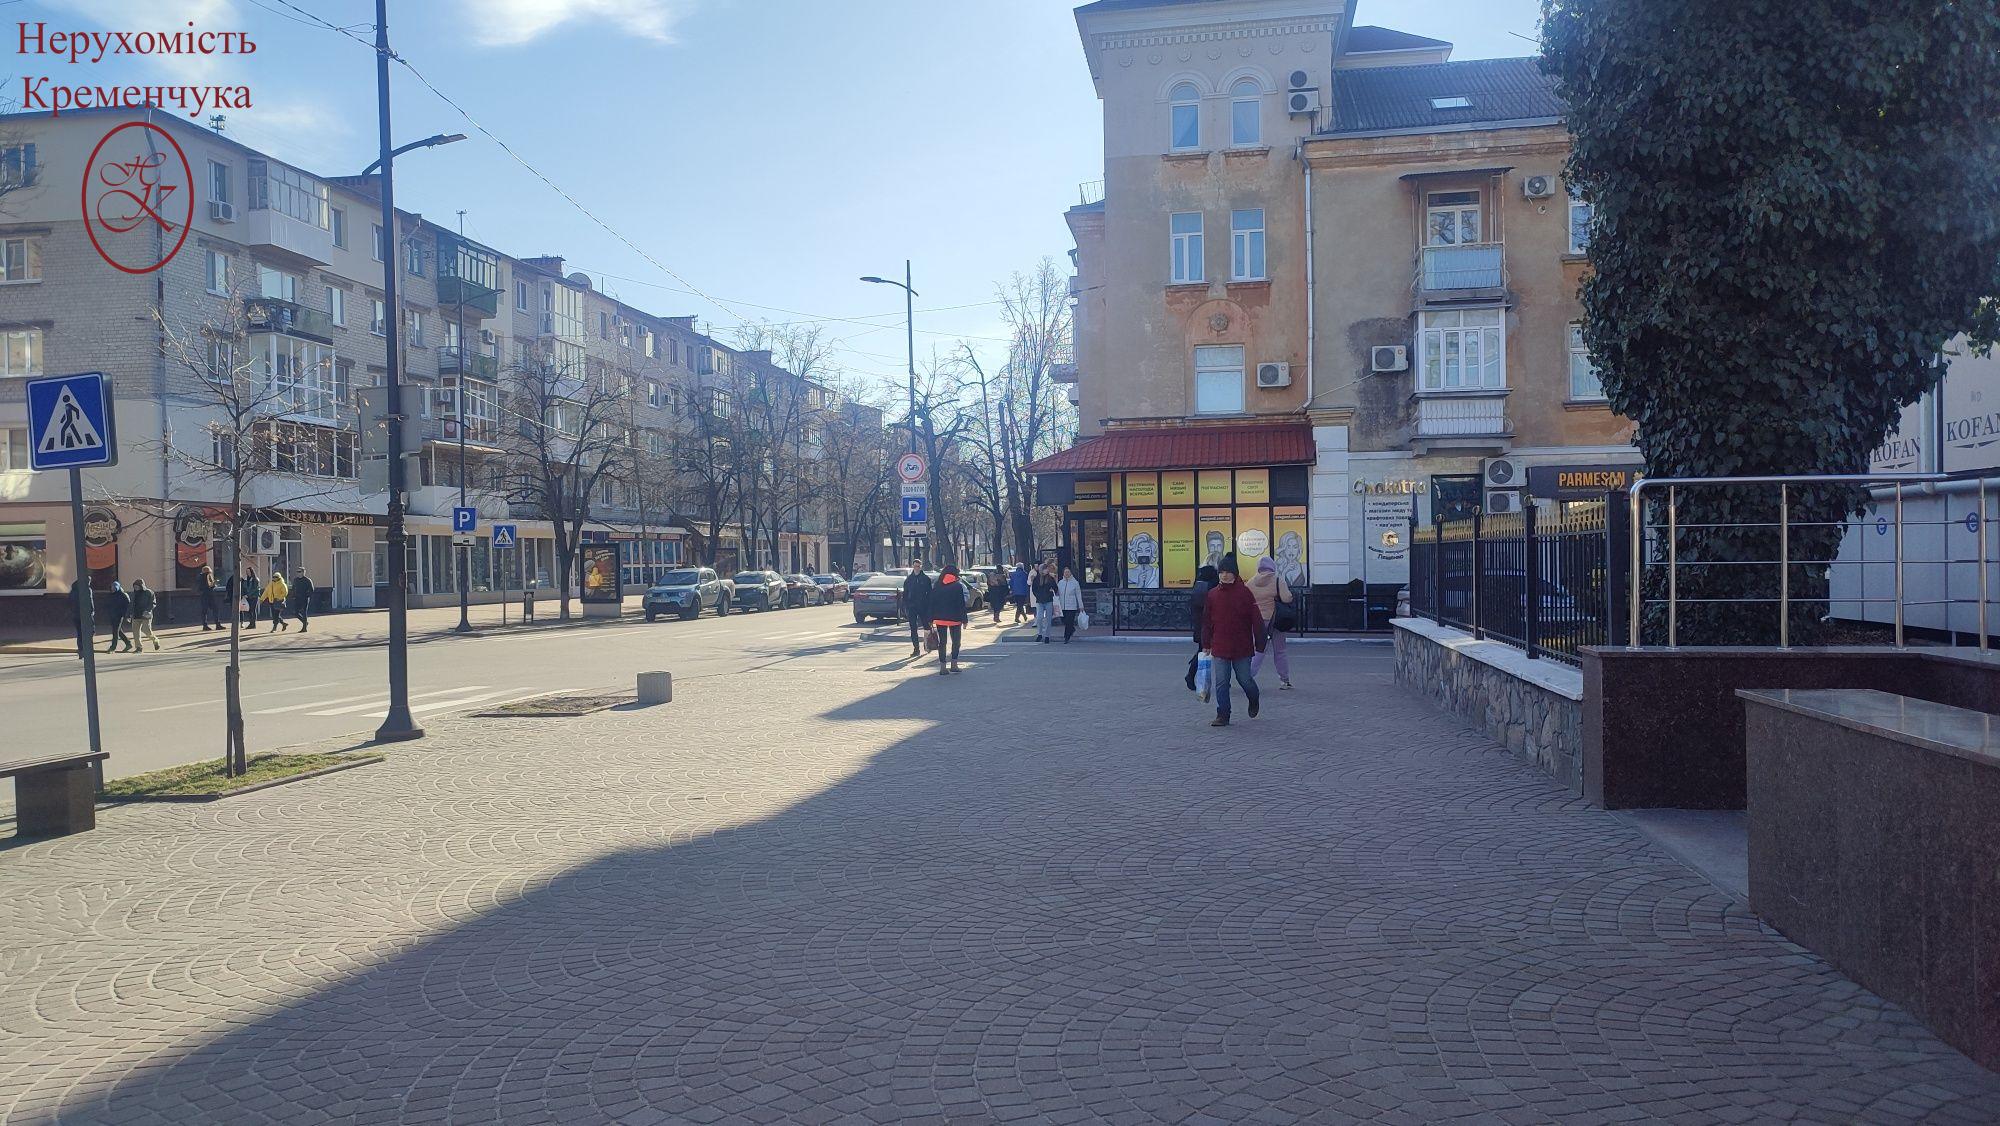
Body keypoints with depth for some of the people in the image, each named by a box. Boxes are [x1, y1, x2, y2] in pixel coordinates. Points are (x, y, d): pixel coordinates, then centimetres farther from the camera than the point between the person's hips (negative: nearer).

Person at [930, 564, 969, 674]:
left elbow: (931, 603, 5)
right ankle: (953, 664, 5)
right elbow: (962, 604, -8)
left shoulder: (937, 586, 5)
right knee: (955, 641, 11)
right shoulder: (958, 586, -6)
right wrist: (964, 620, -3)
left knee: (942, 642, 7)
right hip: (954, 619, -3)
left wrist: (931, 619, 10)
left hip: (939, 618, 3)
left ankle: (943, 666, 4)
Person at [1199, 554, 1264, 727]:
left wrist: (1259, 643, -5)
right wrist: (1206, 645, 9)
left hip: (1242, 647, -2)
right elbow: (1207, 622, 10)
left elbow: (1256, 620, -3)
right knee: (1221, 683, 1)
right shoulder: (1213, 595, 3)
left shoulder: (1244, 593, -5)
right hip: (1219, 647, 2)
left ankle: (1253, 700, 39)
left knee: (1244, 679, 8)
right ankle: (1223, 716, 9)